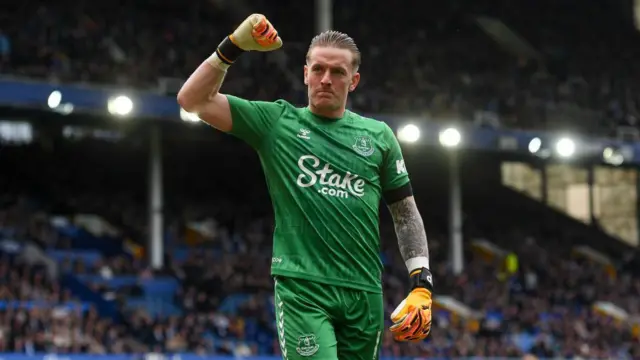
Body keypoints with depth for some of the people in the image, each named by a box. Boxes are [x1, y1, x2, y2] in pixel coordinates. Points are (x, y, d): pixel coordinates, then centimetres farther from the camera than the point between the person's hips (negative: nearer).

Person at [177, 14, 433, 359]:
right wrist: (232, 46, -8)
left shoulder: (378, 135, 12)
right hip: (301, 288, -3)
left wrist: (421, 284, 6)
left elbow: (406, 214, 16)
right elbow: (193, 100, 1)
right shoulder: (276, 121, 6)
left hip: (364, 292, 3)